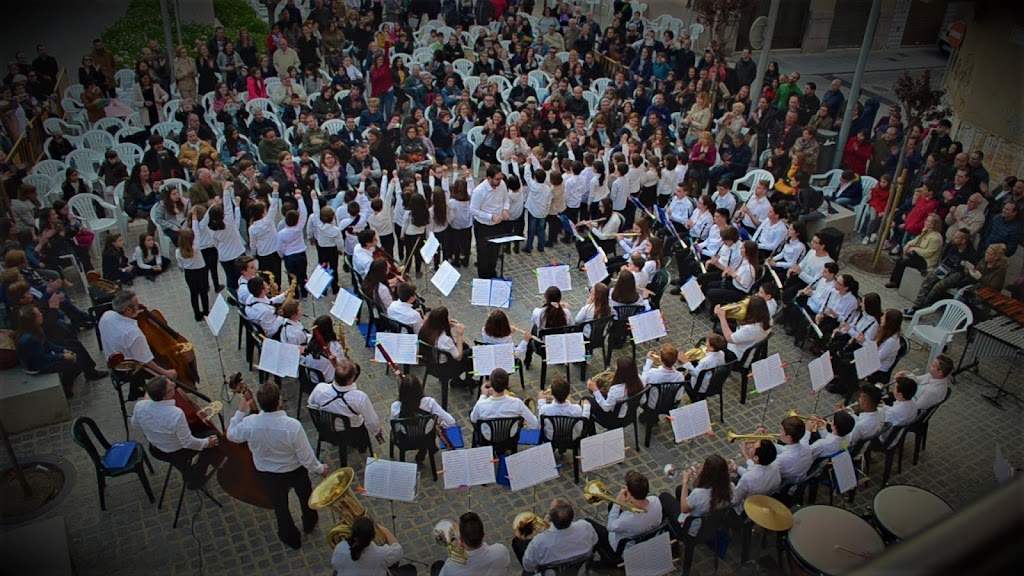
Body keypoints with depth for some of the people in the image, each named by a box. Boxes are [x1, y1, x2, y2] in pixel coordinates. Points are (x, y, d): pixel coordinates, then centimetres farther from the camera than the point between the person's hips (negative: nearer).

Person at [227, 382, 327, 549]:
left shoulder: (249, 423, -29)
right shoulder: (292, 426, -36)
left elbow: (231, 435, -4)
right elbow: (306, 457, -23)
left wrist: (241, 411, 0)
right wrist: (320, 468, -5)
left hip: (267, 475, 1)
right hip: (295, 471, -1)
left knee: (280, 505, 28)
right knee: (305, 495, 32)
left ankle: (291, 537, 51)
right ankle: (309, 523, 59)